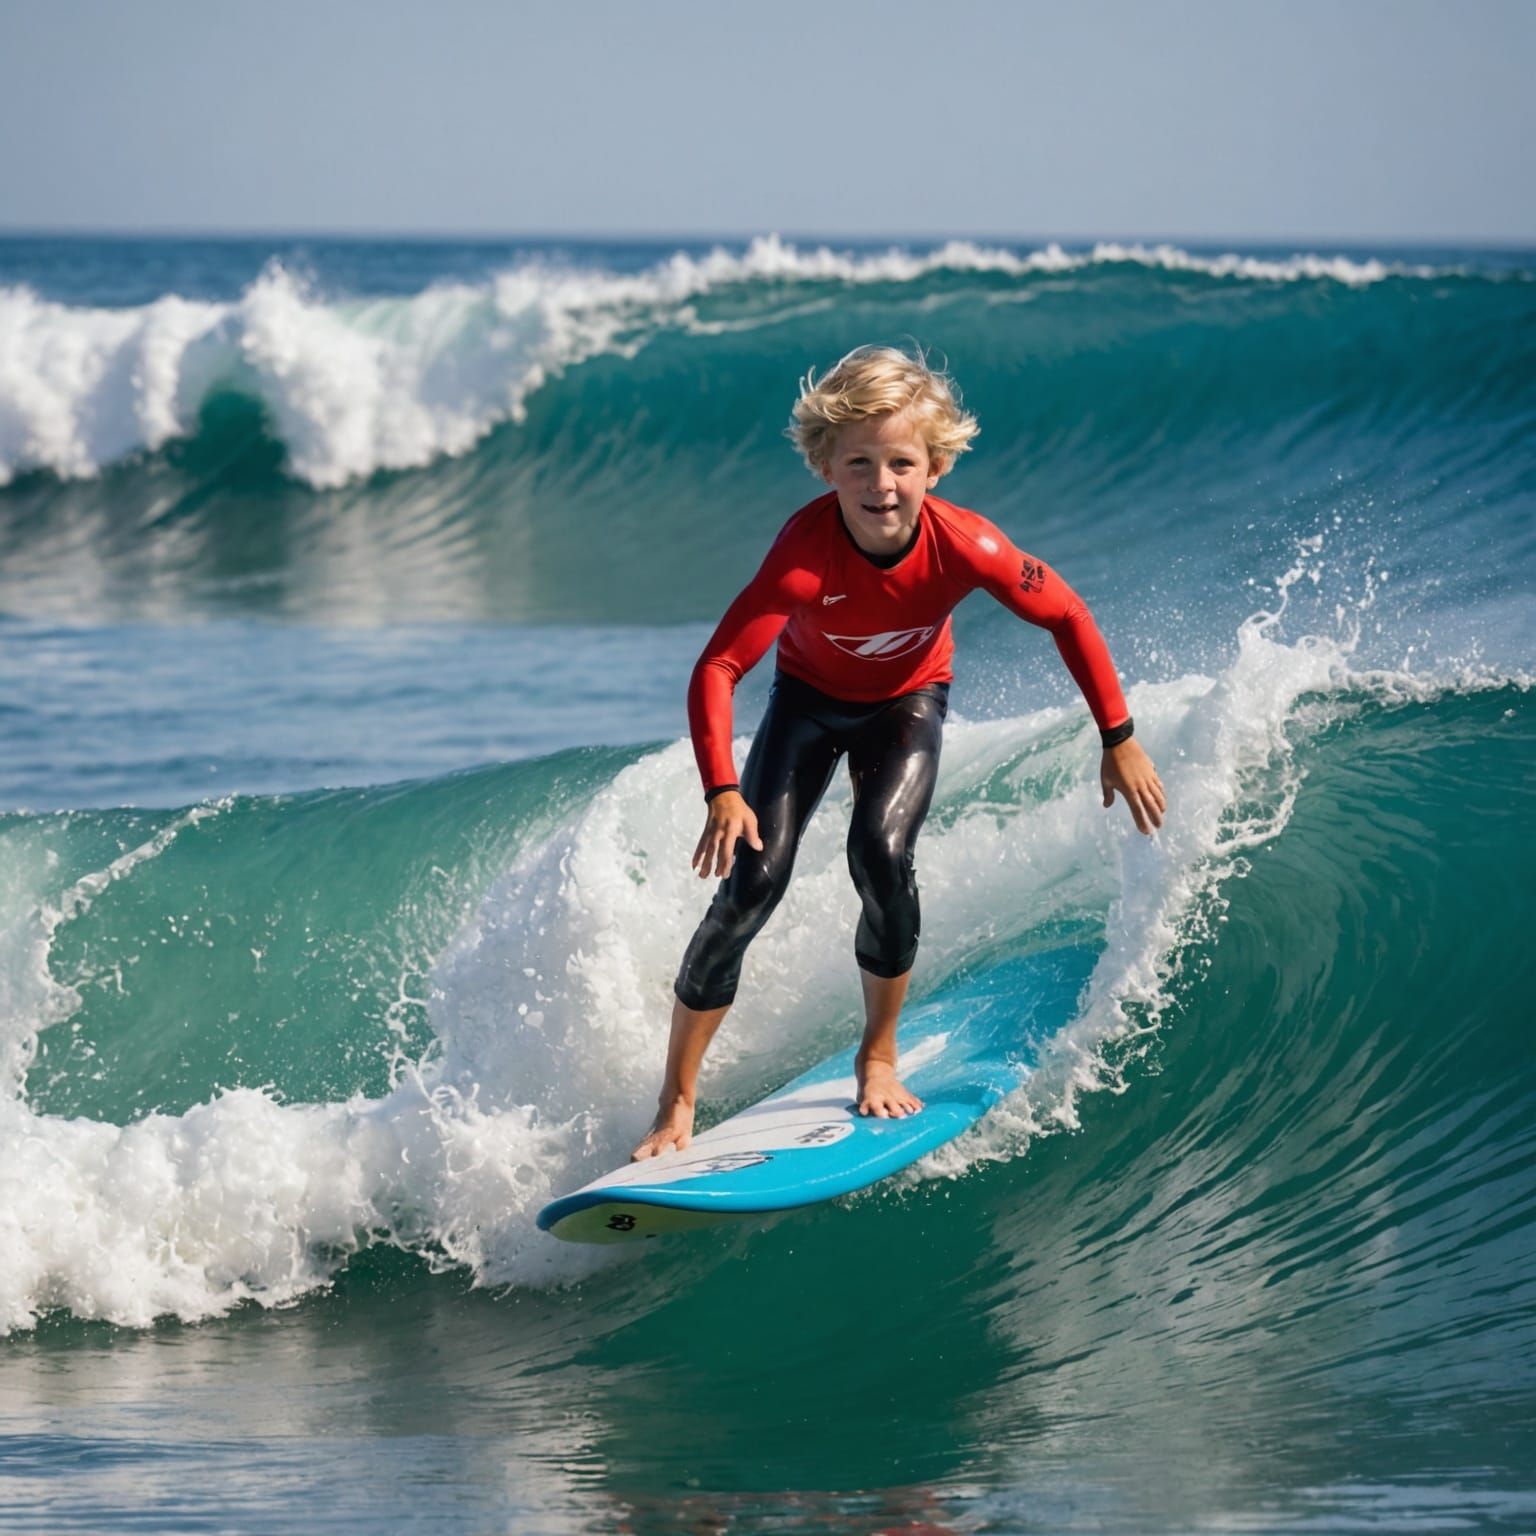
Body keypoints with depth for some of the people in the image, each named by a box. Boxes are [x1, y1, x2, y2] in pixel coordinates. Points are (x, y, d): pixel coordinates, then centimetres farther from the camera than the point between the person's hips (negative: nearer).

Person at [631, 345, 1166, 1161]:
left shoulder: (964, 546, -33)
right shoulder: (806, 552, -38)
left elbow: (1066, 616, -16)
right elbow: (715, 670, -40)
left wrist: (1119, 741, -11)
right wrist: (723, 794, -52)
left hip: (906, 702, 1)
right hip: (810, 698, -1)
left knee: (880, 852, -25)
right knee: (750, 880, -13)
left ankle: (879, 1055, 1)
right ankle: (676, 1105, -2)